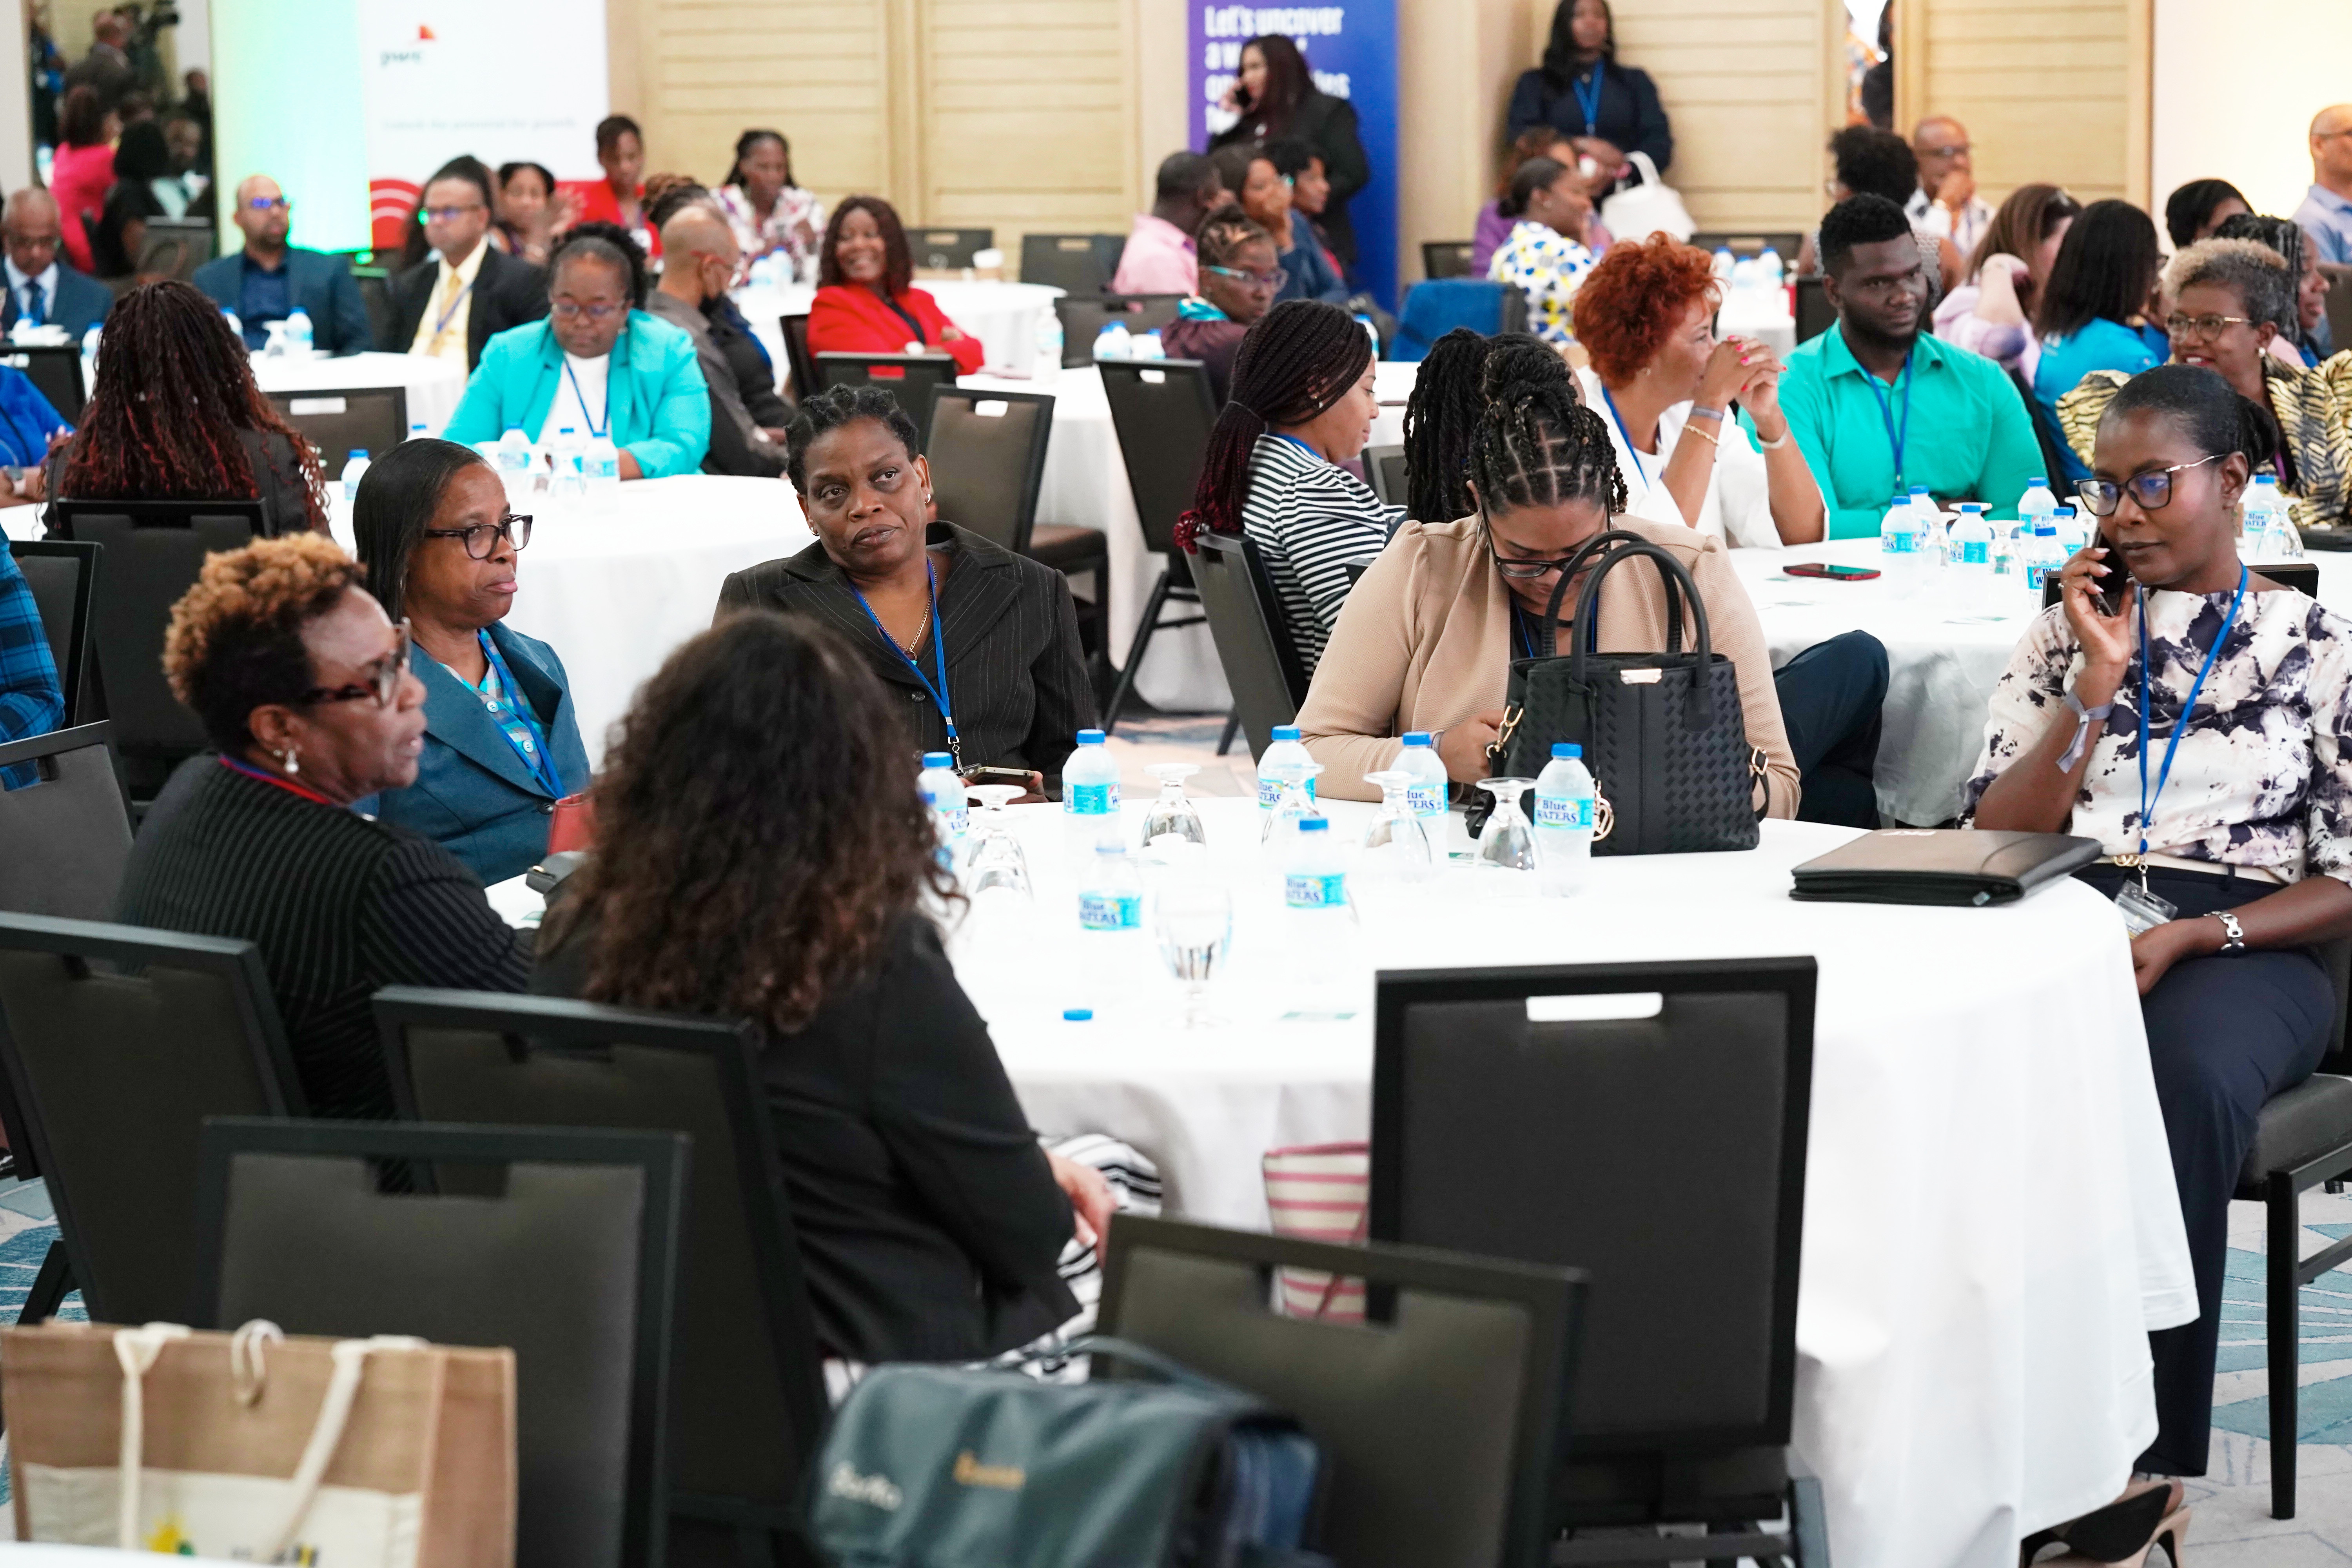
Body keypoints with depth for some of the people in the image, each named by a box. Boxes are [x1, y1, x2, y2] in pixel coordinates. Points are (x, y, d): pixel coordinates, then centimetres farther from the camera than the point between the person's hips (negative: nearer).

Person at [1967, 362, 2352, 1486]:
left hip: (2241, 947, -2)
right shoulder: (2068, 631, 20)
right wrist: (2097, 687, 1)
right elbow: (1998, 842, 11)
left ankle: (2148, 1464, -34)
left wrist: (2185, 938, -11)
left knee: (2185, 1078, -39)